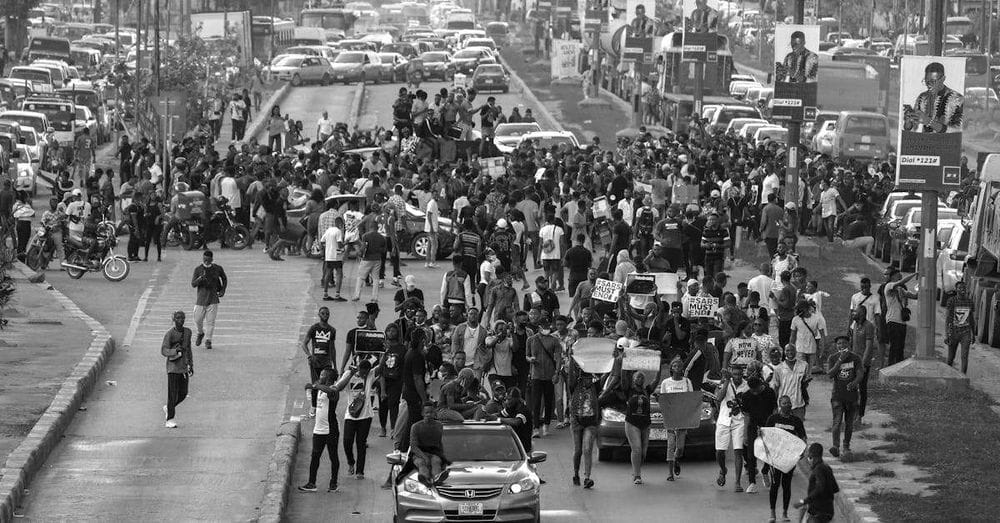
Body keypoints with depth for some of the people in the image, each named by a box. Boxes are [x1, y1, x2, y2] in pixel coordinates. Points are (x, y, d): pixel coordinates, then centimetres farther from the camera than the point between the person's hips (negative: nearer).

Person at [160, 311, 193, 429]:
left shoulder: (187, 332, 7)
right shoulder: (169, 334, -12)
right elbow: (163, 351, -19)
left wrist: (191, 365, 19)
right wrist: (176, 351, -37)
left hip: (184, 368, 6)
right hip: (173, 367, -6)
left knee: (183, 394, 6)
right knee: (173, 394, -8)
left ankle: (168, 408, 32)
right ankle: (169, 420, -3)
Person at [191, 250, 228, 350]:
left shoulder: (218, 269, 0)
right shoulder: (198, 269, -2)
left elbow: (225, 279, 19)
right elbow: (193, 284, -7)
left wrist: (223, 291, 7)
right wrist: (200, 279, -26)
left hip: (213, 299, -1)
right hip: (201, 299, 1)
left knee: (210, 321, -4)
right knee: (198, 320, 4)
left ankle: (208, 340, 5)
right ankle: (200, 333, 33)